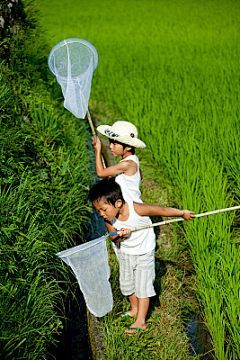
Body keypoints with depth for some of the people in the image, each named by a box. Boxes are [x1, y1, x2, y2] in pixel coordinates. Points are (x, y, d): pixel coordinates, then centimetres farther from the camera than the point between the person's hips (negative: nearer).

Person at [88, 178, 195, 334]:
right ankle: (135, 309, 42)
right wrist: (121, 236, -29)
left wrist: (183, 213, -10)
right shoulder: (108, 218, -18)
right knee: (126, 284, 17)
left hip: (144, 253, -5)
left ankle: (141, 321, 10)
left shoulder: (136, 209, -34)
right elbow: (113, 238, -5)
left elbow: (162, 210, -22)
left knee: (142, 286, 0)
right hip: (126, 253, 5)